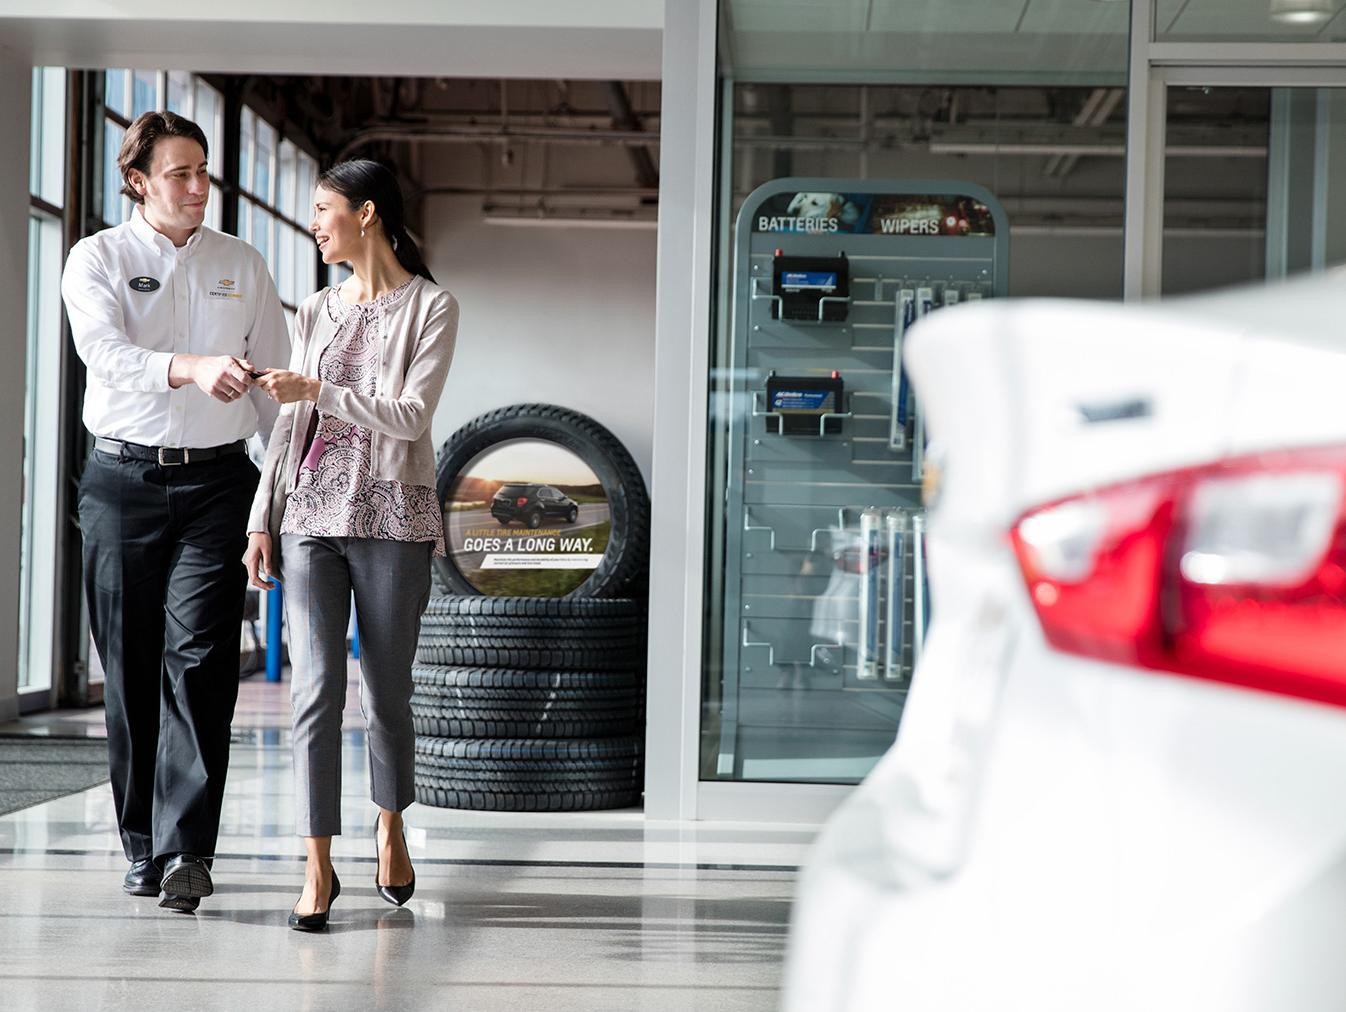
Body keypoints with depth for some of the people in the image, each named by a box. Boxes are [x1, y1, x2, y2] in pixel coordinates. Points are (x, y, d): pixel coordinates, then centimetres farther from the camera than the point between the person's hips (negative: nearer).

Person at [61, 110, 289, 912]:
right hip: (124, 478, 0)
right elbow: (105, 351, -15)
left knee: (198, 658, -12)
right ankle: (142, 845, 13)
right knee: (130, 666, 3)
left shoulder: (242, 265, 12)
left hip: (217, 479, 1)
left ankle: (187, 847, -15)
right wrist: (193, 368, -33)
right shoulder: (98, 259, 4)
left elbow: (274, 382, 15)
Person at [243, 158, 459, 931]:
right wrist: (261, 519, 9)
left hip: (392, 518, -3)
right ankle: (319, 867, -6)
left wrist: (316, 389, -17)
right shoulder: (316, 312, 15)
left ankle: (391, 830, 29)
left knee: (386, 692, 5)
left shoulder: (431, 308, 0)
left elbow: (411, 416, -11)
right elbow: (289, 425, 15)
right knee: (316, 689, -7)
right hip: (314, 514, 3)